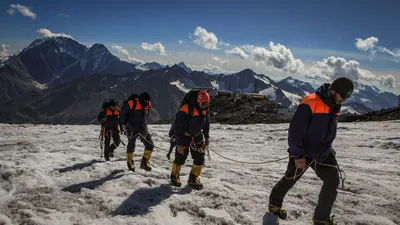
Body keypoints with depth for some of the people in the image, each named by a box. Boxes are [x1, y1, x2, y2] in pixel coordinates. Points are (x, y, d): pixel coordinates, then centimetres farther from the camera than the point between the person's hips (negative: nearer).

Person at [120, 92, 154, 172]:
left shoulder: (148, 104, -3)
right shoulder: (131, 103, -19)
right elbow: (123, 112, -5)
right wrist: (124, 123, 0)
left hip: (143, 128, 4)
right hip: (132, 129, -4)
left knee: (150, 145, -8)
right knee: (131, 147, 9)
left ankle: (144, 163, 6)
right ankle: (130, 164, 30)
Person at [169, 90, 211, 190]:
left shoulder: (204, 110, -4)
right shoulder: (185, 110, -26)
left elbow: (206, 124, 14)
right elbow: (177, 127, -24)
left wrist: (206, 137, 13)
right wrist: (179, 143, -22)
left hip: (197, 137, 6)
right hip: (184, 138, -6)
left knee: (200, 159, 2)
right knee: (180, 159, 3)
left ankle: (193, 180, 19)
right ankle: (174, 178, 28)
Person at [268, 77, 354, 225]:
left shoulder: (335, 106, 2)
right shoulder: (309, 104, -24)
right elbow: (295, 131, -23)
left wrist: (327, 148, 18)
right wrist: (298, 155, -20)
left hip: (323, 153, 7)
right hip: (303, 153, -7)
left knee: (333, 181, -2)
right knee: (290, 180, 9)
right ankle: (274, 204, 35)